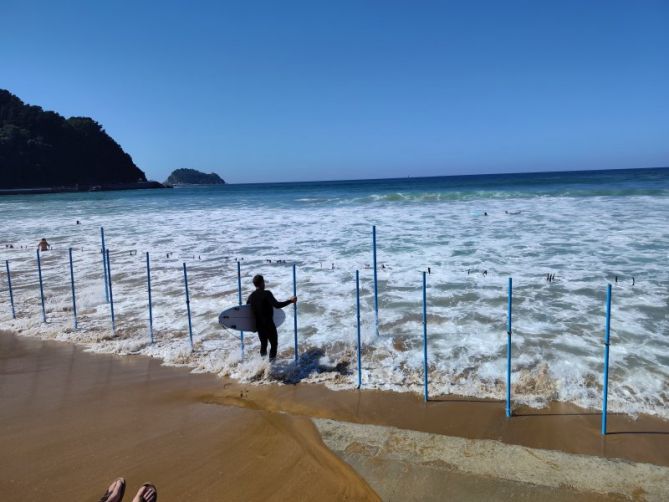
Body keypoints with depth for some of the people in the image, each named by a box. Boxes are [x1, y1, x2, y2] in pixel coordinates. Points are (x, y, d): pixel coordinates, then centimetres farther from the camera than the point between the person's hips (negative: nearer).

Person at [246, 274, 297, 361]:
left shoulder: (251, 296, 5)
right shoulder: (266, 293, -16)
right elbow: (277, 305, -24)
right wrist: (290, 301, -16)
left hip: (258, 324, 6)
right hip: (268, 324, -6)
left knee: (263, 343, 20)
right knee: (274, 343, 7)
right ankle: (271, 362, 1)